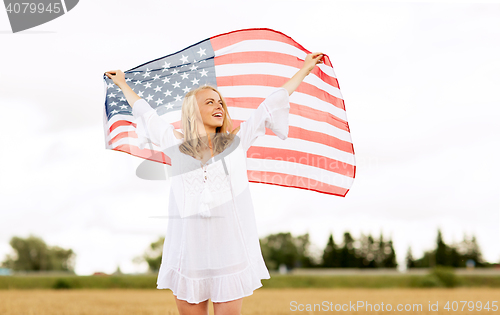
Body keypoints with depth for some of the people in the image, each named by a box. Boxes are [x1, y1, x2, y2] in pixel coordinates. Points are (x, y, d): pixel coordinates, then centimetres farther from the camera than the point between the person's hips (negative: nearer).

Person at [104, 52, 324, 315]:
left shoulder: (236, 141, 9)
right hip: (188, 251, 0)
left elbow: (272, 104, 16)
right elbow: (145, 112, 23)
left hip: (230, 251, 0)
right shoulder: (176, 144, 8)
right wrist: (123, 84, 36)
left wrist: (305, 69, 24)